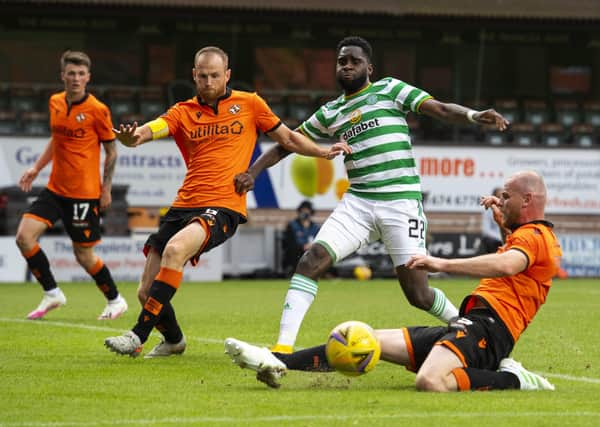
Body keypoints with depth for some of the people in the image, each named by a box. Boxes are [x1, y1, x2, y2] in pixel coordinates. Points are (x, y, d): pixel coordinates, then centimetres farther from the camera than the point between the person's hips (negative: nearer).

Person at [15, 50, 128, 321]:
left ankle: (115, 300, 23)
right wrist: (36, 168, 15)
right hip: (55, 188, 6)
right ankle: (52, 294, 6)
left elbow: (111, 150, -3)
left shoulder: (97, 110, -10)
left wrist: (106, 189, -7)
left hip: (85, 193, -6)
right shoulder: (55, 103, 7)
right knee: (24, 237, -9)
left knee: (84, 256, -1)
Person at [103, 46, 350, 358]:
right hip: (184, 205, 4)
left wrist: (323, 152, 6)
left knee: (175, 249, -34)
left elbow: (287, 138, 20)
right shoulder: (183, 112, 11)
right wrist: (132, 136, -31)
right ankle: (173, 340, 32)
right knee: (147, 291, 0)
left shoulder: (249, 104, 9)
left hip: (223, 207, -4)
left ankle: (138, 336, -31)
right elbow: (150, 130, -7)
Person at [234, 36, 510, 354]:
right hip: (358, 202, 4)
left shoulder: (389, 89, 4)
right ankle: (284, 346, -16)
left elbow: (441, 110, -6)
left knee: (418, 295, -6)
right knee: (311, 260, -17)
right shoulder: (329, 113, 15)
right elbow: (286, 144, 22)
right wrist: (252, 172, 7)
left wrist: (473, 116, -25)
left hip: (401, 203, -4)